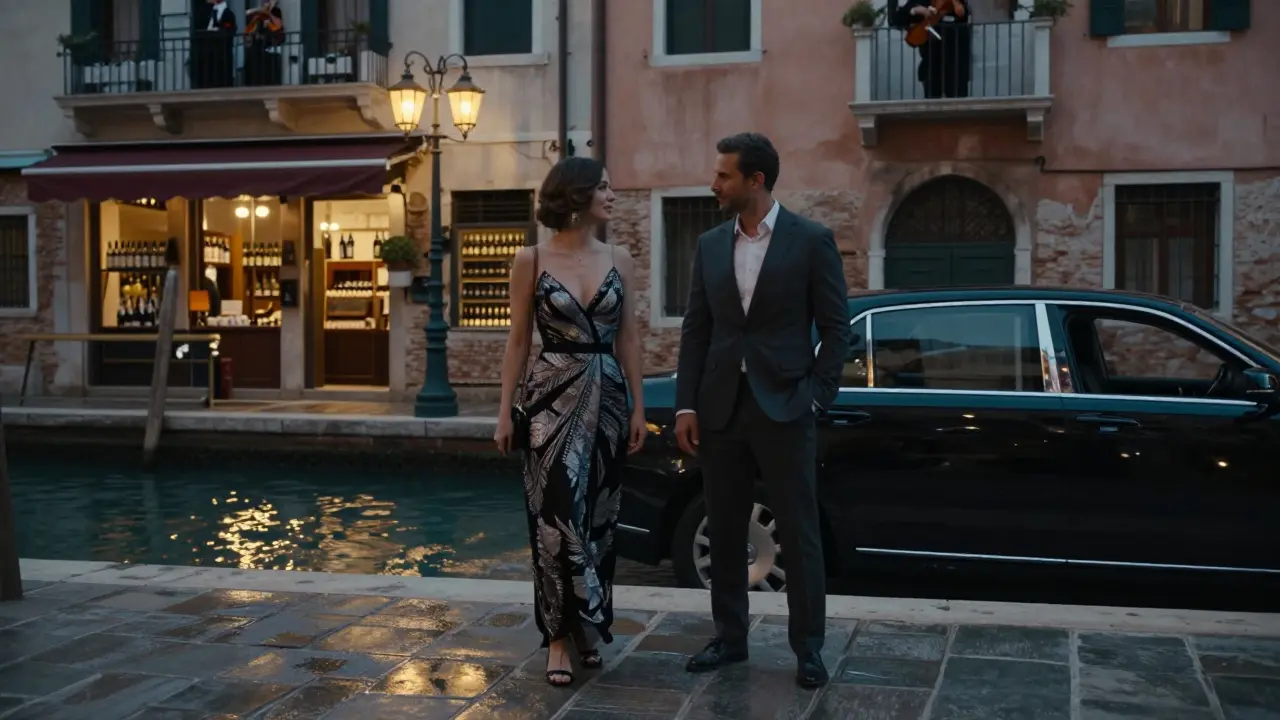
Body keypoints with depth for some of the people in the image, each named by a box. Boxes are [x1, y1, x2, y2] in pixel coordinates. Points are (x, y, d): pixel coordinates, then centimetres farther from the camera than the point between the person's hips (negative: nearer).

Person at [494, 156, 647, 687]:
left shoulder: (618, 260, 6)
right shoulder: (532, 260, -2)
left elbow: (628, 337, 9)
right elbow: (518, 340, 0)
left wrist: (638, 405, 4)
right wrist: (505, 410, -4)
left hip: (607, 399, 3)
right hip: (552, 397, -3)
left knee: (598, 517, 8)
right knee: (557, 516, -5)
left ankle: (588, 628, 22)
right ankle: (559, 635, 4)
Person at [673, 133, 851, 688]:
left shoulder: (812, 241, -4)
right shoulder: (710, 244, 9)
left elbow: (835, 326, -2)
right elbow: (695, 330, 8)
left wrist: (817, 396, -8)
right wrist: (686, 406, 2)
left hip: (783, 408, -4)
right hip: (720, 409, 4)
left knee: (799, 534, 2)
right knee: (724, 532, 10)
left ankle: (808, 647, 12)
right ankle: (730, 637, 23)